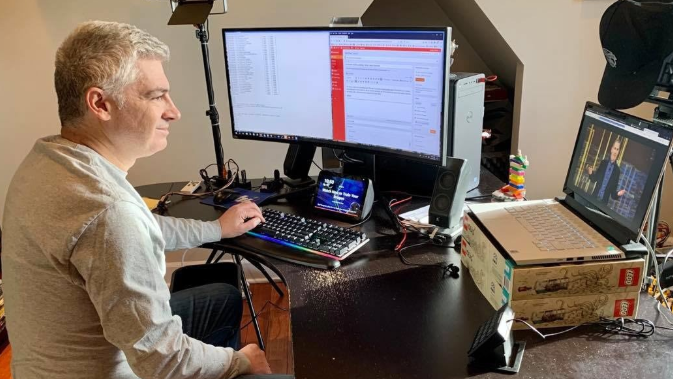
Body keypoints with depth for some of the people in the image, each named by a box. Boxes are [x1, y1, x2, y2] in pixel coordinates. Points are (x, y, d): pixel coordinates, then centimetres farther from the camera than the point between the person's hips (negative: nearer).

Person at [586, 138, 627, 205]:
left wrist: (618, 194, -20)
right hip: (595, 197, 2)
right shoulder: (603, 162, 3)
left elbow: (613, 191, 2)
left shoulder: (617, 170, -3)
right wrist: (591, 173, -12)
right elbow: (595, 178, 8)